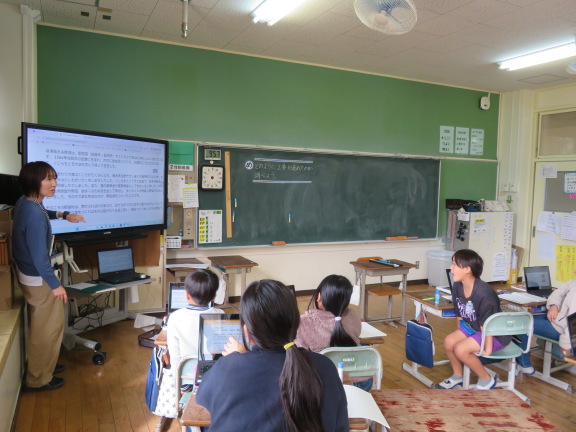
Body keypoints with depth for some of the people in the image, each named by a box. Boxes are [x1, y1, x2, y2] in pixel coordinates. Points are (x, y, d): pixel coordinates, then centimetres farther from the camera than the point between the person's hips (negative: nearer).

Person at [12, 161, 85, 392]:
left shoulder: (25, 201, -1)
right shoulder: (34, 216, -31)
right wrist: (55, 285, -20)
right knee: (47, 328, 6)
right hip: (39, 279, -10)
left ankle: (42, 365, 42)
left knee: (42, 326, 25)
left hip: (29, 275, 10)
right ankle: (38, 379, 21)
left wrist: (63, 214, 19)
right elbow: (40, 257, -28)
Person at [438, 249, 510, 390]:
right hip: (472, 327, 7)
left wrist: (488, 349, -22)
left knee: (461, 349, -23)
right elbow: (459, 314, 5)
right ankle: (457, 375, 14)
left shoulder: (483, 293, -32)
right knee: (448, 341, -12)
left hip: (496, 334, -7)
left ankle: (487, 379, 2)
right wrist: (460, 334, 11)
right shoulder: (457, 287, -8)